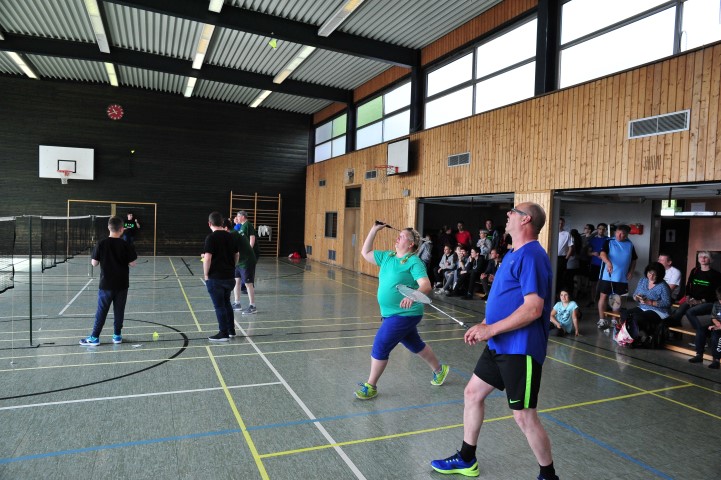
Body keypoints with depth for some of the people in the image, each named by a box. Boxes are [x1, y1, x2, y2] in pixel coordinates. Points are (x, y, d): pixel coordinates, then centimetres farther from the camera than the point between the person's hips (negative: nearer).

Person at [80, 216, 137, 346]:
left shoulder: (101, 244, -8)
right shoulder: (127, 245, -9)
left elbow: (94, 263, -4)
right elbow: (132, 264, -7)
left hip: (106, 284, 0)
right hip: (122, 285, 0)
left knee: (101, 311, 9)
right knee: (119, 311, 11)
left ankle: (95, 337, 13)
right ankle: (117, 335, 18)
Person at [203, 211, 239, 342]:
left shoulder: (211, 237, -14)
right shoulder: (230, 236, 6)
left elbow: (207, 258, -19)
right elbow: (236, 255, 13)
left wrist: (206, 274, -9)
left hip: (215, 278, -6)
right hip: (229, 276, 7)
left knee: (219, 306, 3)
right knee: (226, 303, 20)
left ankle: (223, 333, 9)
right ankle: (231, 330, 26)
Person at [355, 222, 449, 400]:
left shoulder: (414, 262, -16)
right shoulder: (387, 256, 7)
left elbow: (426, 285, -27)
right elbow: (365, 253, 11)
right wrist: (374, 230, 6)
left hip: (404, 314, -8)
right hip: (391, 313, 8)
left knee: (380, 347, -6)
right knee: (416, 345, 22)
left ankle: (371, 386, 11)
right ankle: (439, 370, 44)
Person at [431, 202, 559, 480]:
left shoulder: (531, 255, -18)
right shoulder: (514, 254, 13)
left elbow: (533, 308, -25)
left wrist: (491, 329, -20)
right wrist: (485, 324, 7)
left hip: (520, 350, -10)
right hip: (500, 346, 10)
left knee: (524, 416, 0)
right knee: (473, 393, 16)